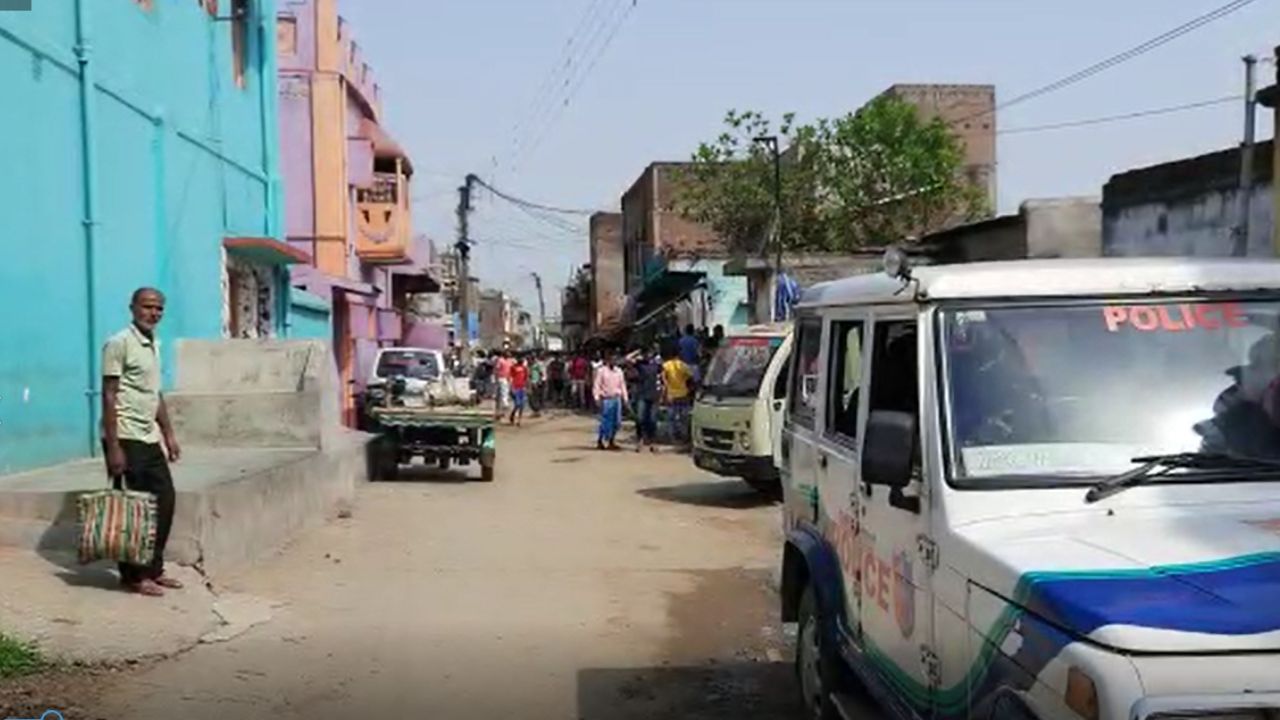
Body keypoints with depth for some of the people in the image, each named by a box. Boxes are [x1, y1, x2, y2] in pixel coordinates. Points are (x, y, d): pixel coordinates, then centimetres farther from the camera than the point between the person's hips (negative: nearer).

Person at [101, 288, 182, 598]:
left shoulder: (155, 345, 14)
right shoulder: (119, 343, -12)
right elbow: (109, 397, -15)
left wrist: (168, 434, 18)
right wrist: (113, 446, -19)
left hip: (149, 439, 9)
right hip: (126, 439, -9)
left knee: (164, 501, 9)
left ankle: (153, 569, 20)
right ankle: (133, 575, 9)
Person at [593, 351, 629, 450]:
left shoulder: (619, 371, 12)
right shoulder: (601, 371, -3)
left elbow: (622, 385, 15)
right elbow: (596, 385, -7)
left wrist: (625, 398, 10)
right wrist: (597, 397, -16)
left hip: (617, 399, 6)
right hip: (606, 399, -6)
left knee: (617, 422, 5)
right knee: (606, 422, -7)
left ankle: (611, 441, 17)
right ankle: (600, 441, 3)